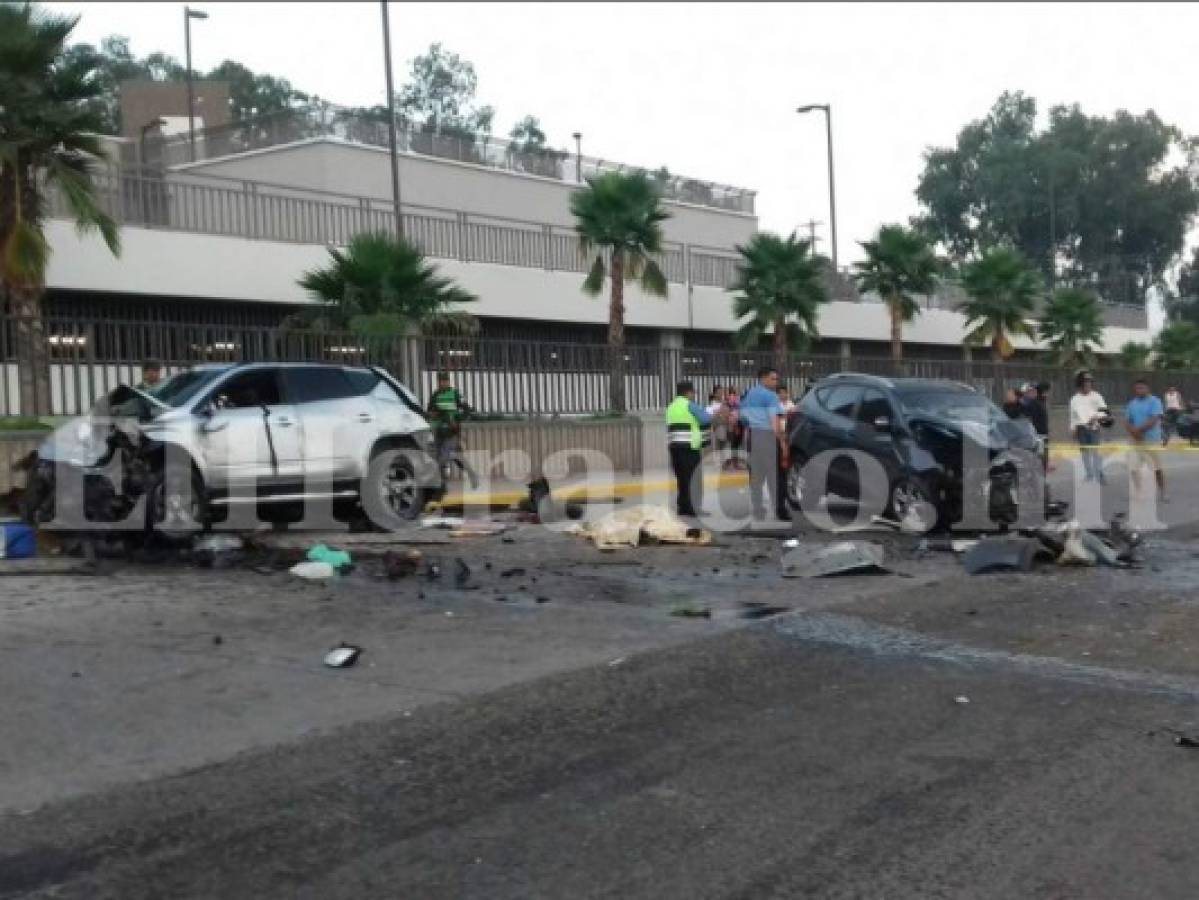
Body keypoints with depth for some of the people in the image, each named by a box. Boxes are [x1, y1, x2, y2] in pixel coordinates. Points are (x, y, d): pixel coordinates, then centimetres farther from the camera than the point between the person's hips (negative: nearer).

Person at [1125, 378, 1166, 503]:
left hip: (1151, 440, -5)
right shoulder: (1131, 404, 12)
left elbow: (1154, 420, -16)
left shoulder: (1154, 402, -5)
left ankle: (1162, 493, 7)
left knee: (1157, 468, -2)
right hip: (1135, 440, 5)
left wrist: (1139, 429, -18)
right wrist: (1133, 432, -10)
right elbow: (1127, 422, 9)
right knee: (1133, 468, 0)